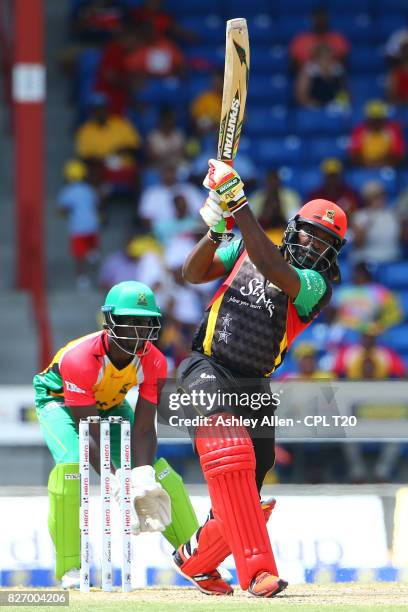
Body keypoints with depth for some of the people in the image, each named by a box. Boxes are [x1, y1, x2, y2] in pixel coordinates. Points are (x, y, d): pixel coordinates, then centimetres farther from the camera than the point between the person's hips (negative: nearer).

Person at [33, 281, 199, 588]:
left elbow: (144, 429, -24)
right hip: (59, 400, -5)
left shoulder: (153, 362, -24)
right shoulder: (79, 358, -39)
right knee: (72, 463, -32)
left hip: (111, 406, 5)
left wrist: (143, 479, -39)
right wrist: (116, 483, -45)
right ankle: (70, 568, -22)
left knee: (157, 470, -8)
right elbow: (91, 434, -36)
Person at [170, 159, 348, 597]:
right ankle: (257, 570, -29)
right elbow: (194, 273, 4)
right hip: (208, 373, -2)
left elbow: (272, 269, -22)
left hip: (253, 388, 2)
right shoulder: (247, 247, 7)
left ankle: (194, 559, 27)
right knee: (231, 461, -23)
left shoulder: (316, 283, -3)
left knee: (248, 493, 1)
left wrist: (238, 205, -28)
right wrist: (216, 230, -14)